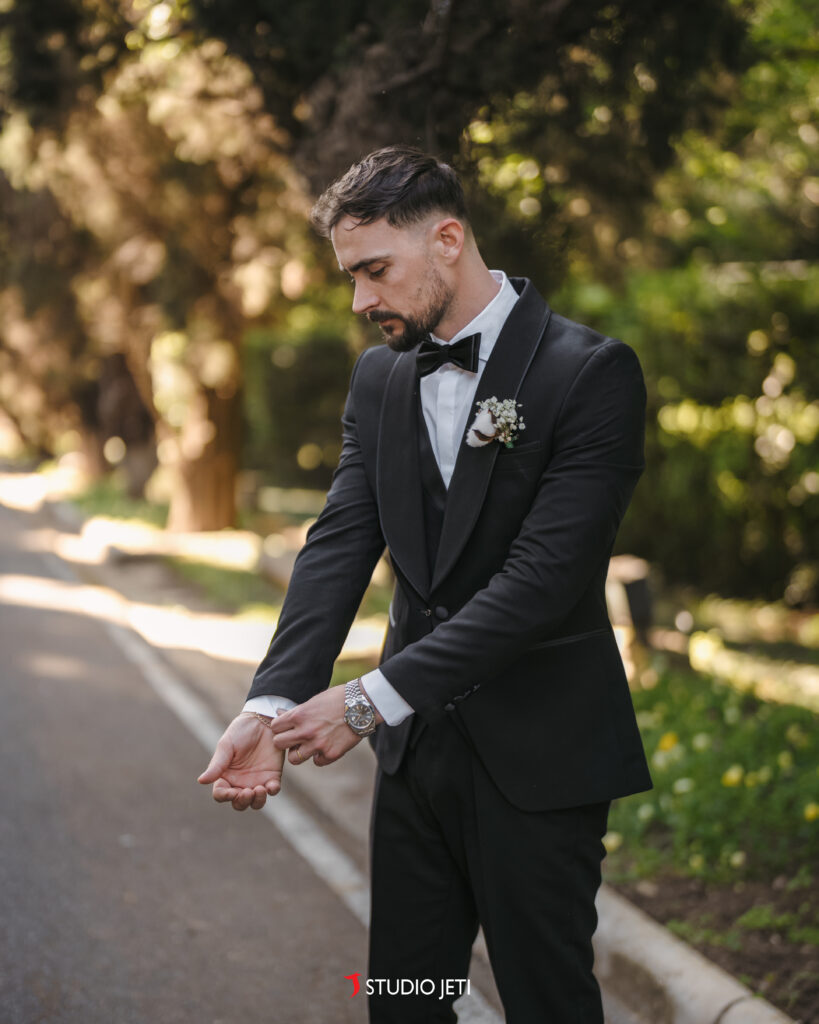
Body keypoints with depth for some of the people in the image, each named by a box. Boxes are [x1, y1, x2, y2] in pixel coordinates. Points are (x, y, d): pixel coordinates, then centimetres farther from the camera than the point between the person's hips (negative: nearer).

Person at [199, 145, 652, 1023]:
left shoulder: (591, 373, -14)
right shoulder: (381, 375, 7)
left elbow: (543, 575, -22)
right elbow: (340, 542, -2)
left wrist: (373, 698, -24)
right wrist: (273, 704, -18)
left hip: (538, 756, -6)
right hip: (416, 747, 6)